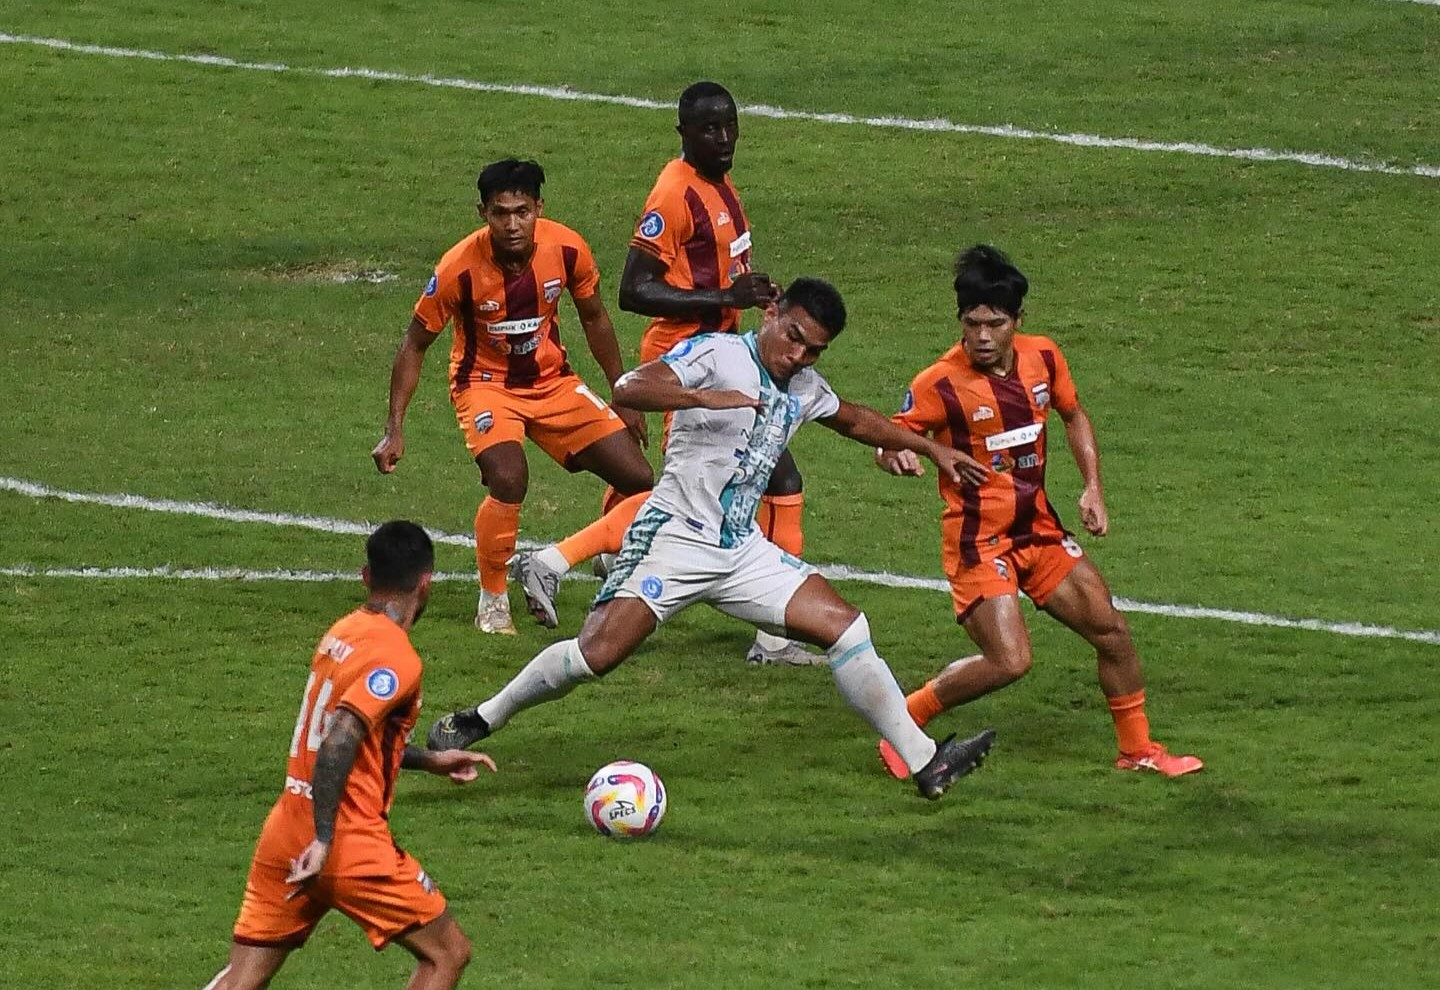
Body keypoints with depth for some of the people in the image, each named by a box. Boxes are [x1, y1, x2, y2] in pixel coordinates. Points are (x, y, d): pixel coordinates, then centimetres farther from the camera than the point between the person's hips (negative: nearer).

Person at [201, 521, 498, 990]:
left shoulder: (343, 633, 13)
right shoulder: (396, 660, -13)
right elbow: (339, 743, -25)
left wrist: (431, 761, 31)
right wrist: (324, 840, -26)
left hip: (286, 832, 8)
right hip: (352, 843, -8)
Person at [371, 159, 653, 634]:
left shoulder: (567, 249, -15)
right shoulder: (459, 268, -24)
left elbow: (594, 319, 4)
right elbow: (415, 345, -11)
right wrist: (394, 430, -15)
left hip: (553, 381, 4)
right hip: (486, 384, -4)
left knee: (638, 480, -3)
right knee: (509, 480, -31)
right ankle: (492, 602, -11)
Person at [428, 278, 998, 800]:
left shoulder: (803, 389, 14)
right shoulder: (716, 355, -10)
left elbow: (854, 420, 36)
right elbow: (628, 390, -25)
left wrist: (929, 447, 37)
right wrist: (705, 397, -39)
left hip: (743, 552, 7)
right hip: (674, 537, -7)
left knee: (844, 627, -5)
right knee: (597, 653, -18)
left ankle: (924, 761, -2)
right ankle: (479, 720, 2)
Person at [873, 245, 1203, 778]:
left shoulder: (1043, 357, -1)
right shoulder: (941, 384, -17)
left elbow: (1074, 416, 16)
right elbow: (887, 441, -13)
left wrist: (1093, 487, 6)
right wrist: (897, 457, -38)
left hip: (1040, 529, 6)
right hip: (978, 540, -6)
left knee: (1111, 630, 6)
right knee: (1009, 660, -19)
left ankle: (1137, 749, 24)